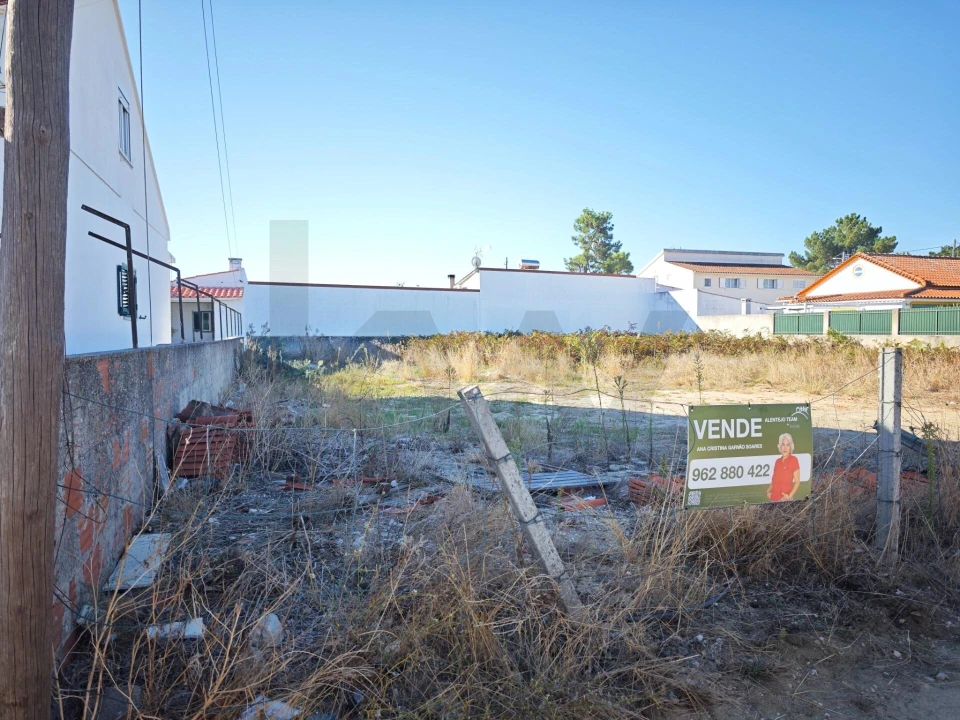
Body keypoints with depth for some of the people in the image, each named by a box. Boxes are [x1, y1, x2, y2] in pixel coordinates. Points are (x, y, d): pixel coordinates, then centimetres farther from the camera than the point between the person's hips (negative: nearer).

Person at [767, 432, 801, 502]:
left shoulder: (793, 460, -4)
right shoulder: (777, 461, 10)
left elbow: (797, 482, -6)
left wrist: (789, 496, -16)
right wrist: (768, 491, 3)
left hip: (784, 498, -5)